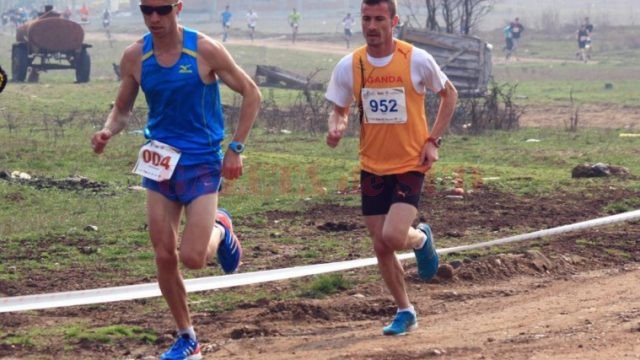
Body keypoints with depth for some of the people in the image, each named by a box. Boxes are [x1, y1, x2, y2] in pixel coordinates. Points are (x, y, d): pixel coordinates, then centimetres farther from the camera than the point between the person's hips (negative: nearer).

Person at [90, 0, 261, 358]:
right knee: (164, 257, 2)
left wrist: (236, 149, -7)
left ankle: (220, 228, 23)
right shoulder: (134, 56, -2)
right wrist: (108, 131, -13)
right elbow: (122, 109, 10)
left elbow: (251, 94, -3)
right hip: (160, 164, 4)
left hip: (202, 164, -4)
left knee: (193, 258, -13)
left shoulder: (205, 50, -12)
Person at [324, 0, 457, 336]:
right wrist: (336, 127, -18)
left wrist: (433, 140, -5)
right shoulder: (349, 66, -4)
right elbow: (338, 109, 6)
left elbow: (449, 94, 4)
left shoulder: (417, 60, -11)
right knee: (381, 247, 5)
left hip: (410, 164, -3)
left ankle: (421, 238, 17)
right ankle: (405, 312, 24)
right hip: (372, 166, 3)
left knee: (393, 237, -19)